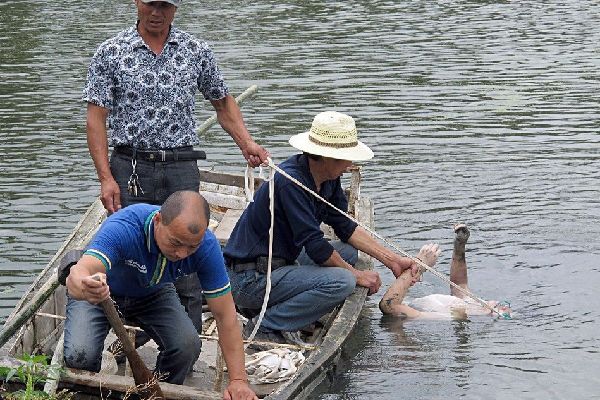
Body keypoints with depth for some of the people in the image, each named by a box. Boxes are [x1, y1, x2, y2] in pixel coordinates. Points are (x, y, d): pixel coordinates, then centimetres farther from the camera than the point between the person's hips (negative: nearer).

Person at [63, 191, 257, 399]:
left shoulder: (206, 245, -29)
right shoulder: (123, 228, -40)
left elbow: (225, 315, -21)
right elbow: (78, 275, -55)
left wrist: (238, 380, -28)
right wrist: (86, 288, -80)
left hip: (153, 294, 3)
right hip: (103, 292, -2)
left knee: (187, 346, -23)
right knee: (80, 356, -27)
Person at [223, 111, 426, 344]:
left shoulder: (329, 178, 5)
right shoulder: (290, 180, -24)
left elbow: (345, 227, 14)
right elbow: (314, 245, -23)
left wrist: (392, 260, 8)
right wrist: (355, 274, -10)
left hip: (278, 265, 10)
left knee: (348, 251, 13)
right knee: (341, 281, -23)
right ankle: (264, 328, -11)